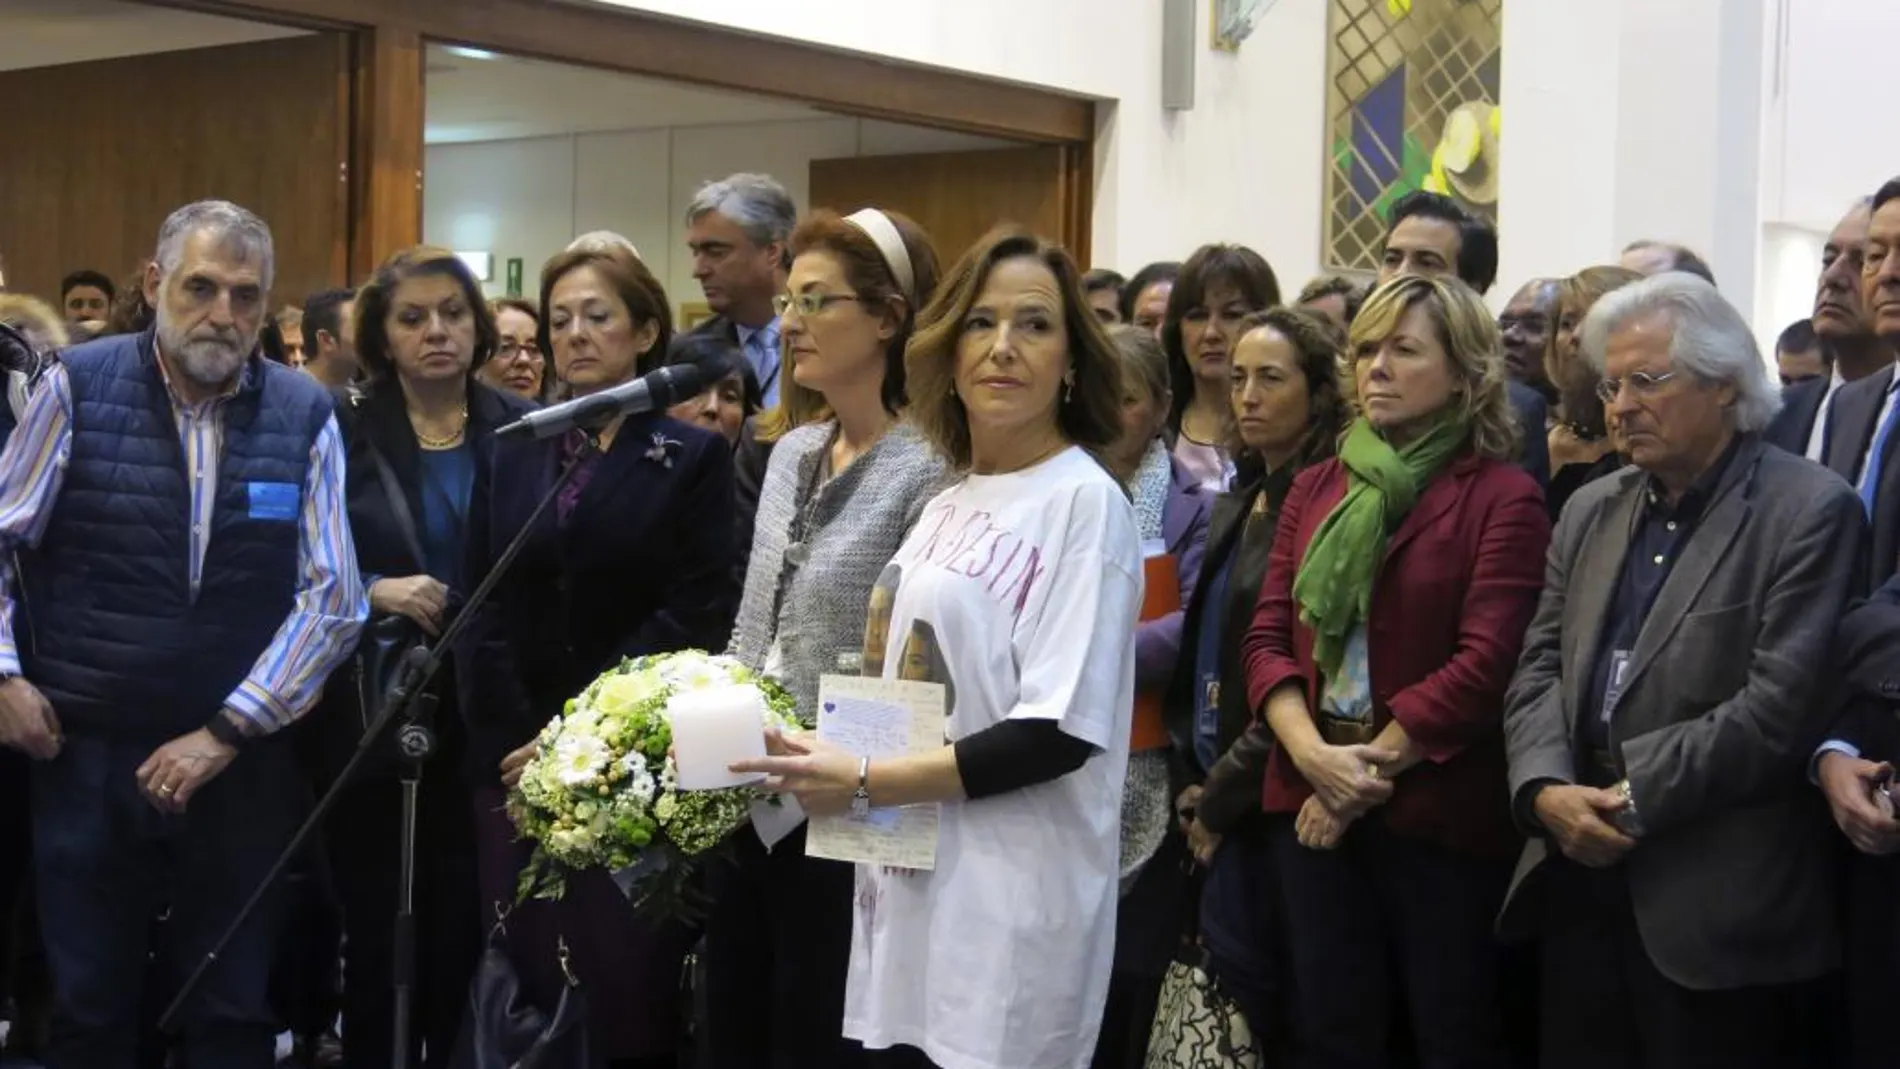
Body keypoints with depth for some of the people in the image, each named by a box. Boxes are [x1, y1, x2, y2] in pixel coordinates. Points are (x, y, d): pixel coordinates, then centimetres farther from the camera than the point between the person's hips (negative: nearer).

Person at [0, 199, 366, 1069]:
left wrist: (224, 733, -9)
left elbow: (332, 599, -5)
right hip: (86, 754, -1)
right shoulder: (78, 386, -3)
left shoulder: (306, 415, -1)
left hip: (244, 763, 1)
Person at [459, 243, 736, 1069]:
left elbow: (692, 615, -8)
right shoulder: (514, 458, 13)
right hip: (514, 761, 4)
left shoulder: (694, 457, 1)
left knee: (627, 988, -3)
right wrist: (517, 742, -6)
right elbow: (482, 612, 8)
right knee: (524, 987, 4)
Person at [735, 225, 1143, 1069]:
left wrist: (863, 782, -15)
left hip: (1008, 913, -7)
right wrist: (826, 760, 2)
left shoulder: (1085, 503, -10)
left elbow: (1059, 733, -17)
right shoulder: (948, 504, 14)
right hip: (909, 887, 7)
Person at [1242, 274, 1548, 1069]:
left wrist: (1367, 771, -13)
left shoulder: (1502, 497, -6)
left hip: (1437, 808, -5)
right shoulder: (1316, 488, 12)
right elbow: (1268, 635, 6)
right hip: (1312, 802, 5)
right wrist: (1310, 751, -12)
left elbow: (1485, 663, -14)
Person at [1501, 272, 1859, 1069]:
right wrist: (1546, 788, -9)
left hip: (1719, 910, -6)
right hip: (1581, 880, 6)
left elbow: (1781, 705, -16)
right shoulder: (1590, 510, 15)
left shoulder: (1809, 511, -7)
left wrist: (1635, 800, -14)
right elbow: (1541, 668, 10)